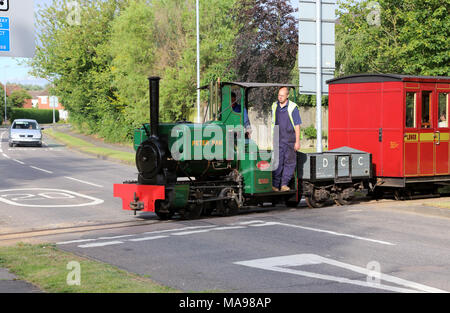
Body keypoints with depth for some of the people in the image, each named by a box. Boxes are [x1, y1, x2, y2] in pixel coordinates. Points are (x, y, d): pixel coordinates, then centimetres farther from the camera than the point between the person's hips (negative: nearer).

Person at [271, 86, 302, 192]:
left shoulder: (292, 107, -8)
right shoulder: (274, 106, 7)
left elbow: (297, 126, -6)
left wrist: (297, 142, -9)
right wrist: (273, 138, 15)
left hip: (290, 140, -2)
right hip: (278, 140, 3)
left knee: (289, 162, 1)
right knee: (277, 162, -1)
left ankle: (284, 184, 8)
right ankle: (275, 185, 2)